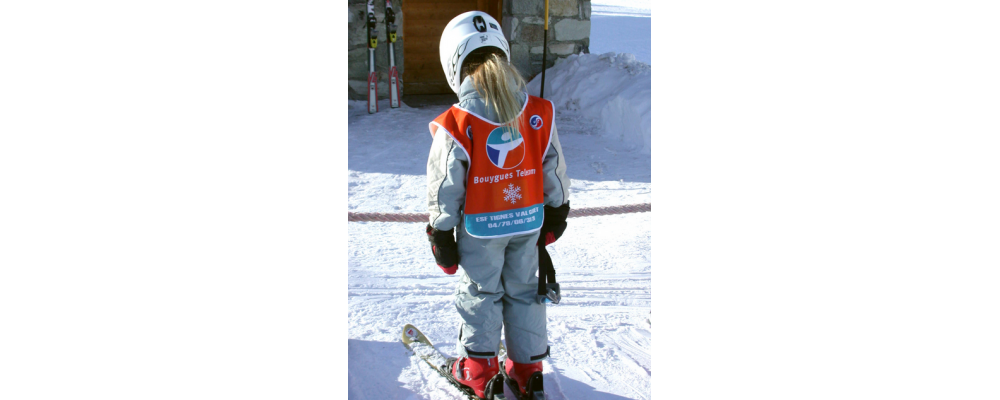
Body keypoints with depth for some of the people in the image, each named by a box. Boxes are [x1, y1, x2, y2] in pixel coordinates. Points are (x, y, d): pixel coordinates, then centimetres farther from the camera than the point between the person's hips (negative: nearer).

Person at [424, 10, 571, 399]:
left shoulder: (455, 126, -21)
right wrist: (555, 214, 16)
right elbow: (554, 171, 1)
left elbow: (444, 189, -13)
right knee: (524, 289, 18)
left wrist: (441, 235, 1)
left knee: (480, 292, 15)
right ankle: (528, 366, 29)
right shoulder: (539, 114, -10)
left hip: (479, 226, -3)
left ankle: (478, 368, 26)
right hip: (528, 221, 3)